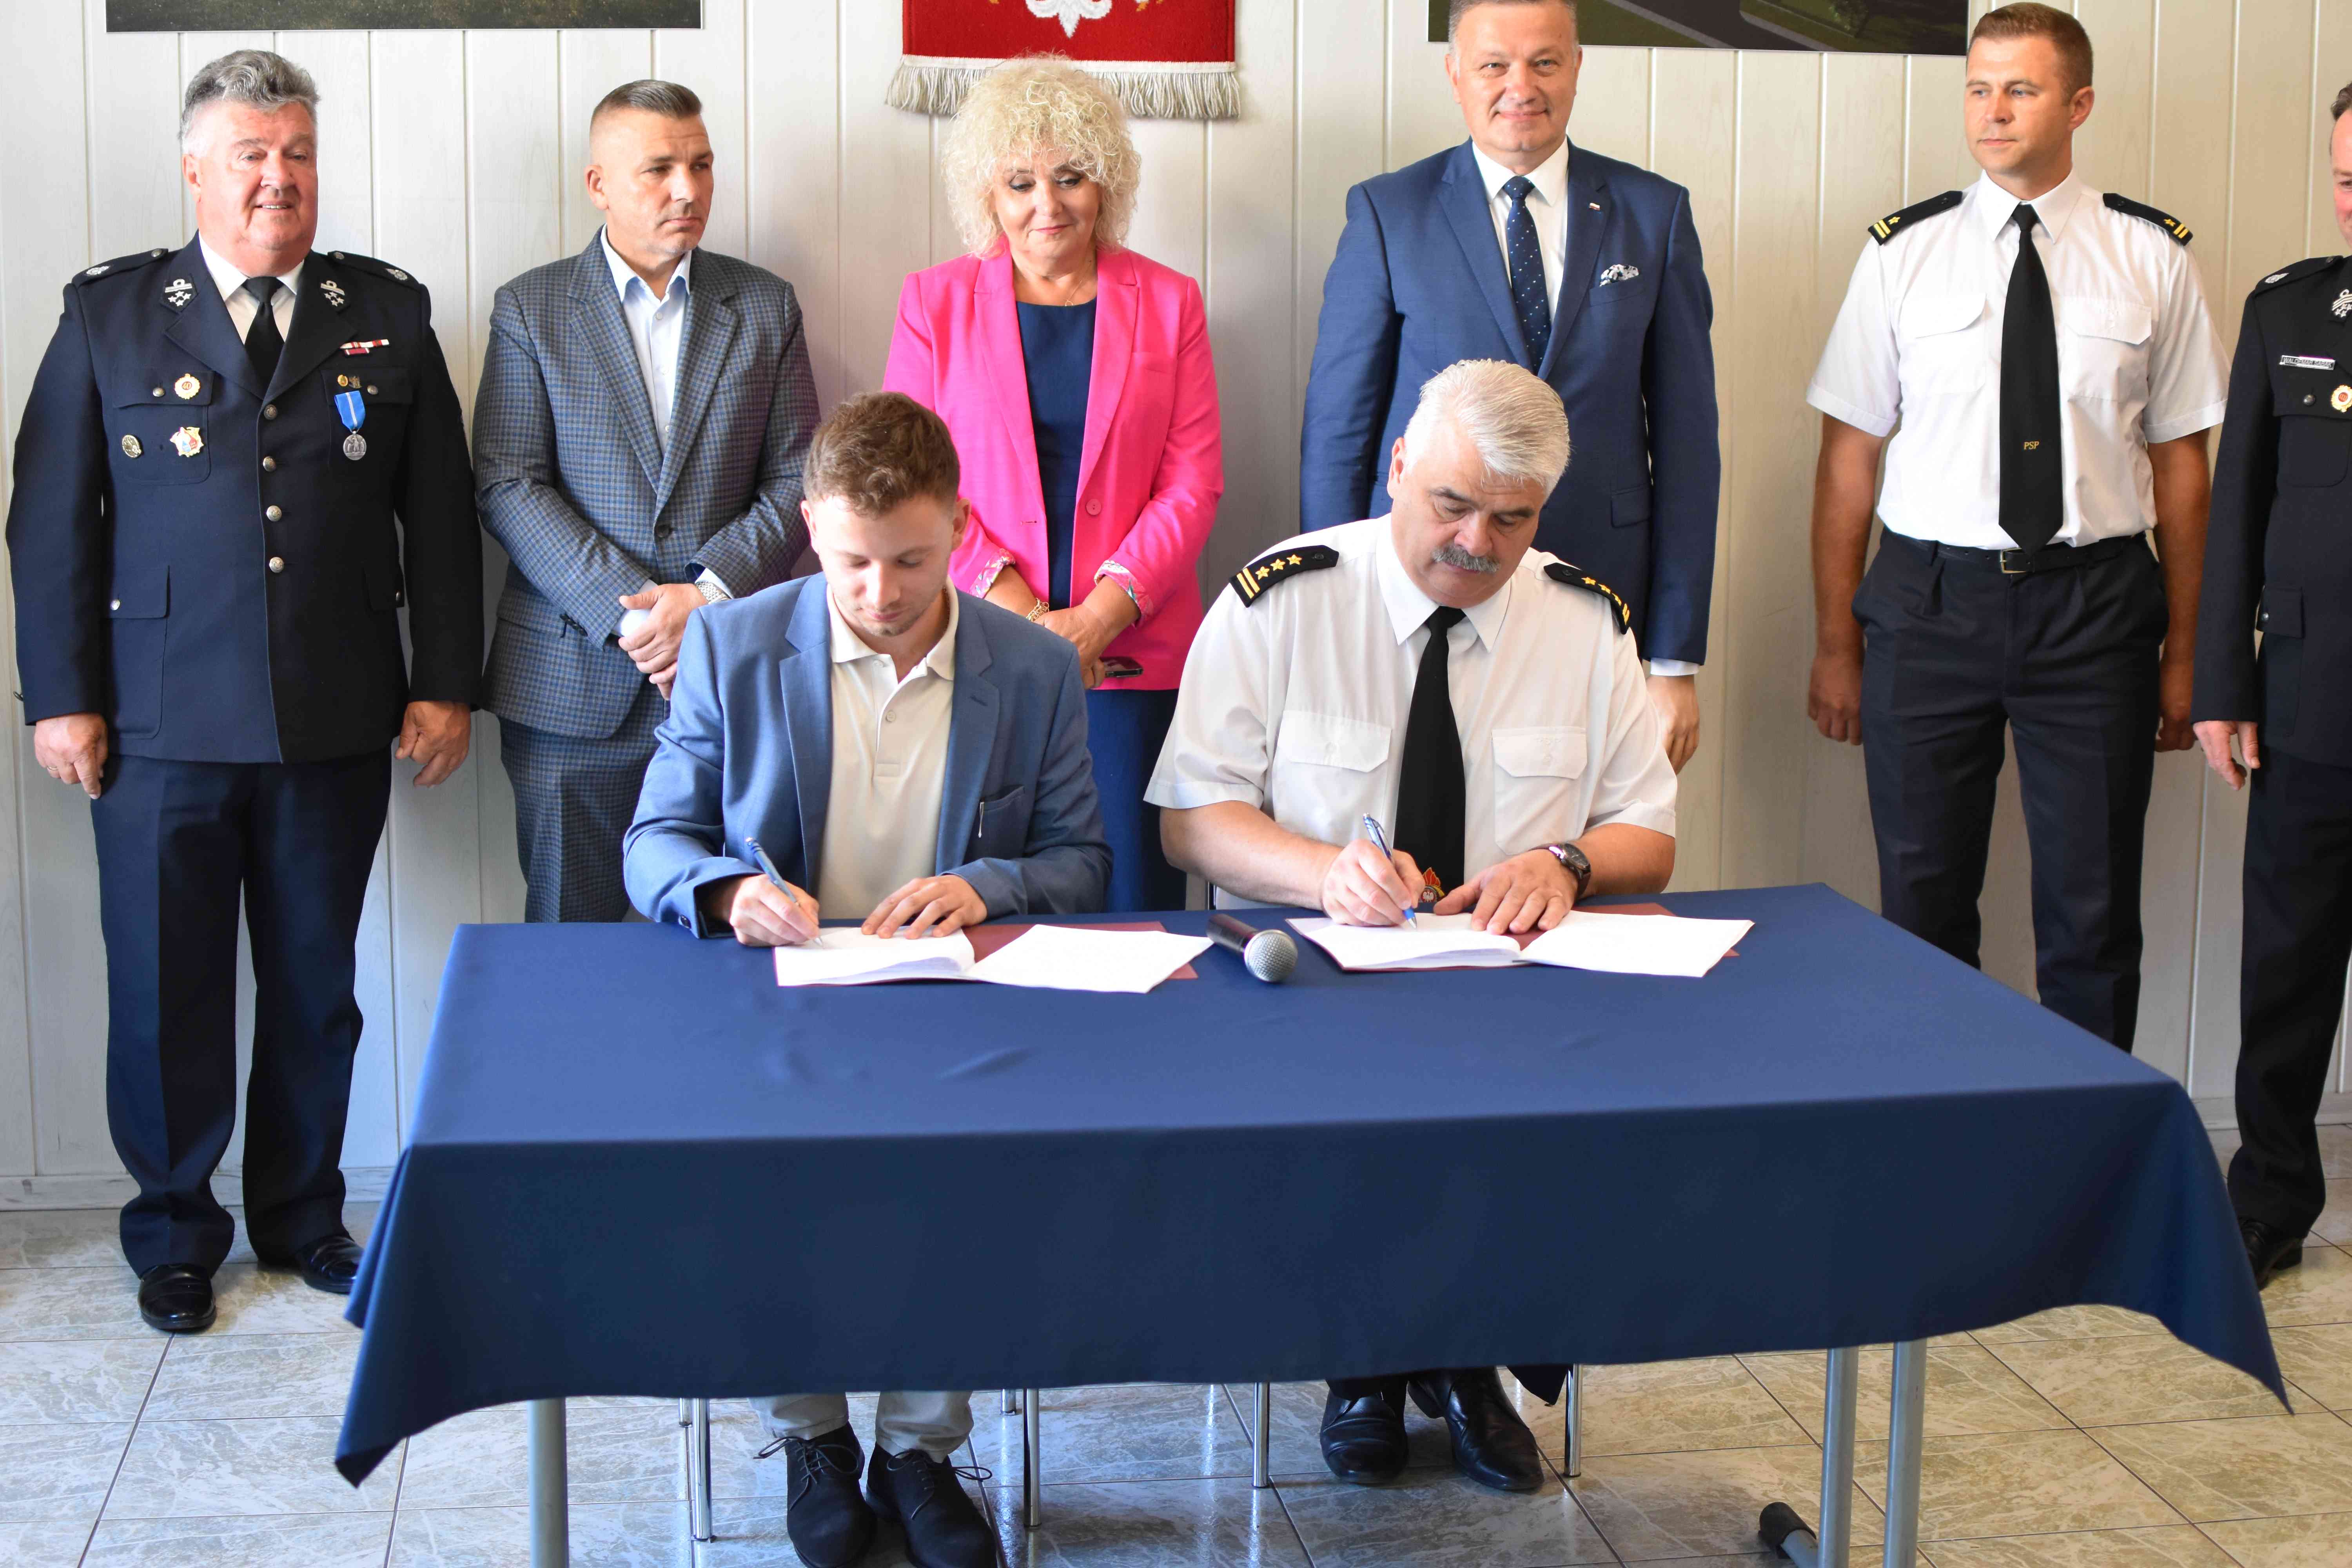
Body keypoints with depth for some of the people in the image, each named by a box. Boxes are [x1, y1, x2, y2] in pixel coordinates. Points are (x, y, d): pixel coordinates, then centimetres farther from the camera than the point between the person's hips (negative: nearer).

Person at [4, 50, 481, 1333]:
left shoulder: (388, 315, 8)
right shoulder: (108, 314, 4)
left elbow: (442, 515, 8)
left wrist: (446, 683, 3)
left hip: (338, 728, 1)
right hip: (162, 725, -1)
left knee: (316, 987, 12)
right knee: (164, 990, 5)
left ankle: (301, 1216, 28)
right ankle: (174, 1236, 23)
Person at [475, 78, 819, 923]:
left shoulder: (766, 305, 10)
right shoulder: (529, 308, 5)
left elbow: (796, 481, 5)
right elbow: (509, 487, -3)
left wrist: (708, 596, -11)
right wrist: (630, 612, -14)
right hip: (571, 686, -1)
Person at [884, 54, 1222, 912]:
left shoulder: (1168, 304, 9)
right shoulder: (935, 303, 8)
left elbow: (1193, 483, 3)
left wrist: (1097, 616, -10)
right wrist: (1020, 614, -10)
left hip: (1130, 657, 0)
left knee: (1130, 898, -2)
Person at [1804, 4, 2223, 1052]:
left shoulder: (2152, 257, 4)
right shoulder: (1904, 252, 3)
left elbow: (2182, 460, 6)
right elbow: (1849, 456, 3)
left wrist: (2183, 650, 4)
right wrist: (1835, 644, 1)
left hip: (2095, 606, 0)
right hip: (1930, 600, 0)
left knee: (2093, 914, 5)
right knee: (1922, 906, 6)